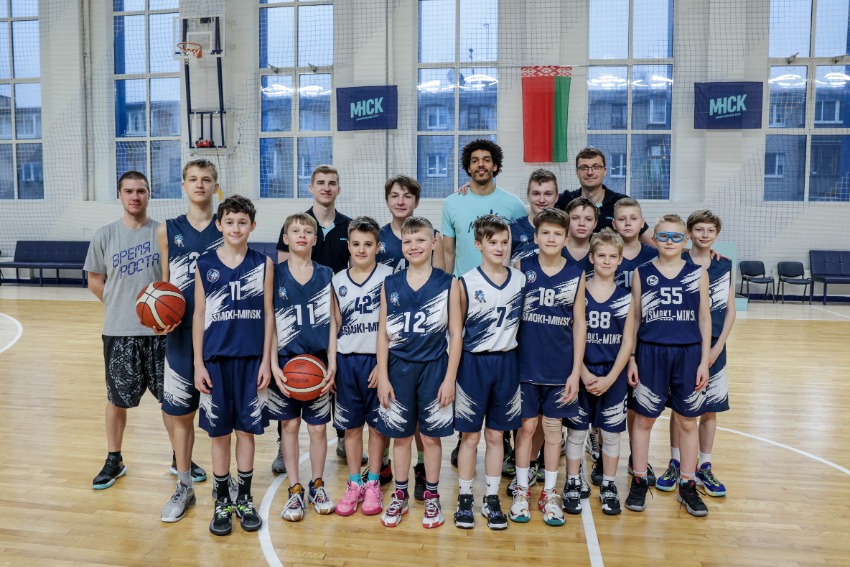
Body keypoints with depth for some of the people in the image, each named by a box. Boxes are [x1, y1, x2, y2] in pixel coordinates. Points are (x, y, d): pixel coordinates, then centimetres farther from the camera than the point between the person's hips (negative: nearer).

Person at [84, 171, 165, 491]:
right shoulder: (105, 236, 1)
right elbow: (95, 281, 10)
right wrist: (120, 304, 0)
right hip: (118, 332, 1)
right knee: (117, 399, 12)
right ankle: (114, 461, 30)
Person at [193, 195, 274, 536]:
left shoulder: (263, 264, 0)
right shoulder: (205, 264, 1)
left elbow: (268, 314, 1)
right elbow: (199, 315, 2)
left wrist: (266, 361, -2)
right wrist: (198, 364, -2)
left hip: (251, 359, 0)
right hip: (215, 359, 0)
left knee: (246, 429, 9)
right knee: (219, 432, 9)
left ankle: (245, 498, 25)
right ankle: (222, 502, 24)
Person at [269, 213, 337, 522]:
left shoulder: (325, 275, 3)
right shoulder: (275, 274, -1)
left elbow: (331, 322, 3)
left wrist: (332, 364, -3)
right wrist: (274, 366, -9)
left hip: (318, 362, 1)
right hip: (285, 361, -1)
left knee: (318, 427, 7)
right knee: (289, 425, 7)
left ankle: (317, 485, 27)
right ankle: (295, 490, 22)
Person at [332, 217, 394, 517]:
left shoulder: (388, 277, -5)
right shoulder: (338, 281, 6)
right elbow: (335, 325, 9)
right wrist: (331, 364, 3)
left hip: (378, 360, -3)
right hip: (346, 361, 3)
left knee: (377, 425, 8)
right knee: (351, 425, 11)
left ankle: (373, 484, 23)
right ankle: (353, 484, 25)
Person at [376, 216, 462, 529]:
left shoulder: (447, 283, -3)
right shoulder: (390, 284, 2)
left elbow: (456, 334, -3)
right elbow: (383, 333, 3)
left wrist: (450, 378, -7)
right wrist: (382, 376, -2)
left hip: (433, 369, -1)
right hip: (399, 369, 2)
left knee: (431, 436, 10)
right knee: (400, 436, 12)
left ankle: (432, 497, 27)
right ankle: (400, 497, 29)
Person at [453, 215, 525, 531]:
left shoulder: (520, 280, 2)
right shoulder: (466, 282, -5)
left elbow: (524, 322, 11)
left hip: (506, 363, 2)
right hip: (473, 363, -2)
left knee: (496, 436, 12)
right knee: (470, 436, 7)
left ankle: (492, 500, 24)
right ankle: (465, 499, 21)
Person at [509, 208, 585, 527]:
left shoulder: (576, 274, 0)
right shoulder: (522, 268, -3)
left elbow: (579, 323, 1)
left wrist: (576, 371, -3)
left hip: (561, 367, 1)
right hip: (525, 365, -1)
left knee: (553, 429, 11)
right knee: (527, 426, 8)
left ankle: (549, 495, 25)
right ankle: (522, 491, 25)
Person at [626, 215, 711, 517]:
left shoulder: (698, 273, 2)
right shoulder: (642, 273, 1)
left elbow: (704, 318, 4)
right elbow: (633, 318, 2)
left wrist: (704, 361, -1)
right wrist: (631, 359, -2)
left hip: (688, 354, 1)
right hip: (651, 353, -1)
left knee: (687, 422, 10)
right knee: (644, 420, 8)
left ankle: (687, 486, 25)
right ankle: (639, 482, 21)